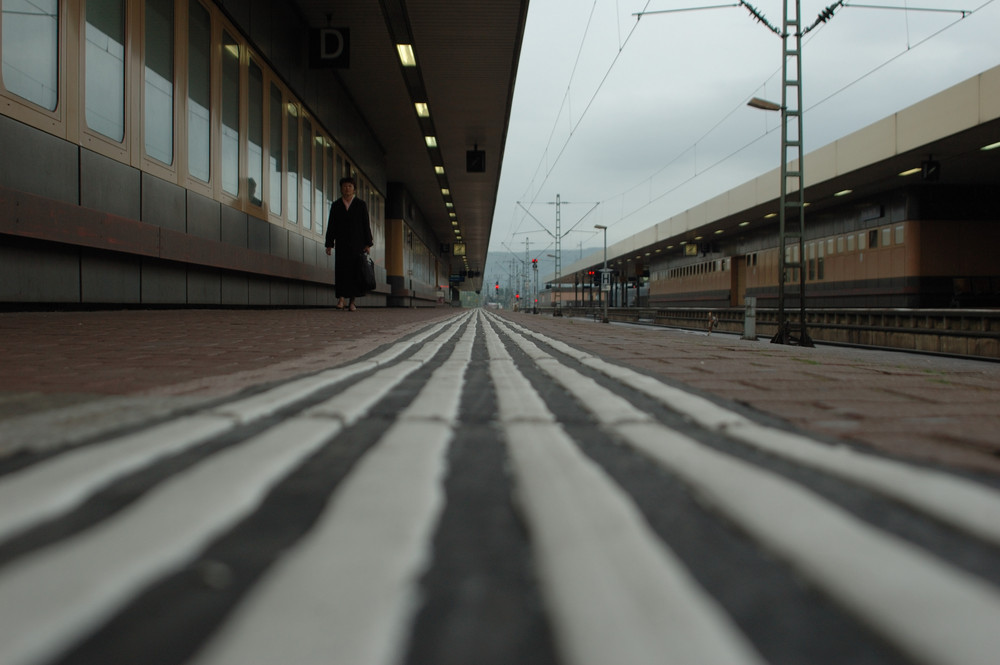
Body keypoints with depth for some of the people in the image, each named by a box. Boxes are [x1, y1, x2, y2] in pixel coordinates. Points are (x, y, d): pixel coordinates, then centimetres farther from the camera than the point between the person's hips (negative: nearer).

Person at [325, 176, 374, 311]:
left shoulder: (361, 205, 7)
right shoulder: (336, 205, 10)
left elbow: (366, 225, 4)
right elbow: (331, 226, 8)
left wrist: (368, 244, -3)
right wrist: (329, 244, 1)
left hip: (357, 243, -1)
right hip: (341, 243, 1)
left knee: (356, 271, -3)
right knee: (341, 270, -8)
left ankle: (352, 301, 0)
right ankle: (341, 298, -8)